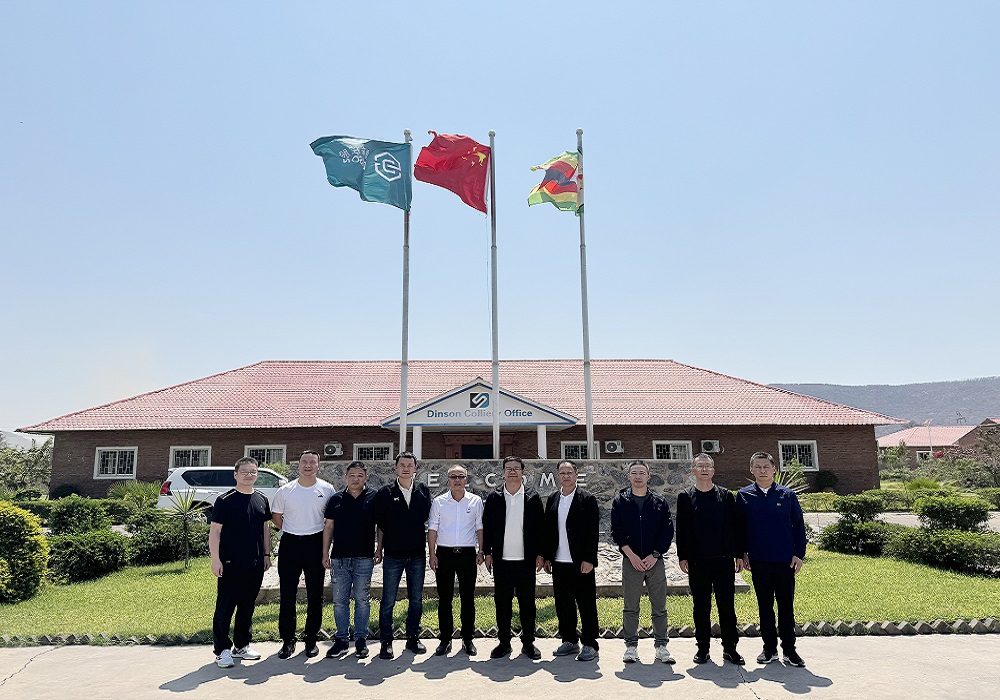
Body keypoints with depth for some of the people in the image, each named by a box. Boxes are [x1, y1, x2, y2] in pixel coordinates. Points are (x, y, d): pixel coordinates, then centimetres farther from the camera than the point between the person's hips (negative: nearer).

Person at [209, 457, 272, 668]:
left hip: (255, 564, 5)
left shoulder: (261, 500, 9)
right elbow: (215, 531, -7)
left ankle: (242, 645, 26)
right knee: (225, 607, 1)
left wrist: (266, 554, 14)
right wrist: (216, 559, -12)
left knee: (247, 606, 14)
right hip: (230, 563, -5)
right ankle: (222, 649, 12)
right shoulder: (225, 500, -6)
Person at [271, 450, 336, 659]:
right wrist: (290, 531, 4)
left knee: (315, 595, 7)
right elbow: (275, 516, 12)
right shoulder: (285, 490, 0)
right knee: (287, 594, 4)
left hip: (315, 544, 0)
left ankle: (311, 639, 20)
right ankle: (288, 640, 17)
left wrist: (325, 538, 3)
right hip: (290, 544, 0)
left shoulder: (326, 489, -1)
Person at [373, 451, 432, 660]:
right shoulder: (385, 493, -3)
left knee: (416, 600, 11)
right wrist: (379, 548, 7)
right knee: (388, 601, 3)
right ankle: (386, 641, 14)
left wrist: (427, 549, 10)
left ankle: (413, 637, 24)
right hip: (393, 555, -2)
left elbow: (426, 518, 11)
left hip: (417, 554, 2)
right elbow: (380, 523, 5)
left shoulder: (423, 491, 3)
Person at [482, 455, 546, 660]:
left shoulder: (532, 497, 2)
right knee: (502, 603, 7)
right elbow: (486, 527, 6)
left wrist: (540, 555, -1)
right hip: (501, 560, 1)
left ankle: (528, 643, 18)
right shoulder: (494, 498, 4)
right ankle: (504, 642, 19)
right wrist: (487, 553, 1)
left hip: (526, 560, -1)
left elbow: (540, 527, 2)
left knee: (527, 603, 6)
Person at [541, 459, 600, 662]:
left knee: (586, 605, 2)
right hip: (559, 562, 5)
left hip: (581, 562, -4)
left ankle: (589, 645, 12)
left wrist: (589, 559, -13)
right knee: (563, 605, 11)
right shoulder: (552, 500, 10)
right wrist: (547, 557, 7)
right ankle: (569, 641, 24)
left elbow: (594, 531, -7)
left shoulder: (587, 499, -3)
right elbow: (547, 530, 12)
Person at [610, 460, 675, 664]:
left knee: (659, 607, 6)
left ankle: (661, 645, 18)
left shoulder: (660, 502, 4)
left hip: (655, 561, 1)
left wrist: (654, 555, -8)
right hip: (630, 561, -1)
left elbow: (668, 532, 2)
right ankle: (631, 645, 16)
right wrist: (632, 556, -10)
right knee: (631, 607, 5)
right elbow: (617, 532, -1)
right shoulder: (620, 502, 2)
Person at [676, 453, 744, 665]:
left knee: (727, 606, 5)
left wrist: (738, 555, 2)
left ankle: (730, 648, 16)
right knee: (701, 607, 7)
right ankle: (703, 648, 17)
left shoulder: (726, 495, 6)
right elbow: (681, 529, 2)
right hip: (697, 561, 0)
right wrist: (683, 557, -3)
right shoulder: (685, 497, 3)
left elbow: (734, 526, 6)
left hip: (724, 560, 1)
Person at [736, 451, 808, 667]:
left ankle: (789, 649, 17)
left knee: (787, 606, 5)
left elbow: (799, 525, 5)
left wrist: (799, 554, -1)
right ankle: (769, 648, 21)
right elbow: (739, 526, 6)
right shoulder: (744, 496, 2)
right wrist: (743, 553, 1)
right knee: (765, 606, 10)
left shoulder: (788, 495, 1)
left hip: (785, 560, 0)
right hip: (759, 561, 1)